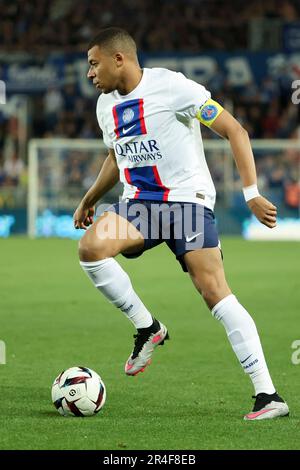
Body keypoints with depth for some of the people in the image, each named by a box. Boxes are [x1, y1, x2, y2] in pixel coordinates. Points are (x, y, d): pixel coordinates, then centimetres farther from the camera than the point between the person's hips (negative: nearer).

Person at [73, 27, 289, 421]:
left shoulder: (171, 86, -12)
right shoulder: (106, 105, 11)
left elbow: (234, 130, -12)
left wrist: (251, 193, -18)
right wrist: (90, 200, 33)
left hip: (187, 199, -6)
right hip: (138, 203, 6)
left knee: (215, 292, -18)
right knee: (91, 246, -24)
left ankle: (267, 394, -17)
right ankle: (147, 328, -4)